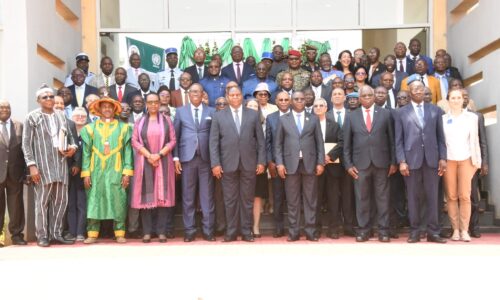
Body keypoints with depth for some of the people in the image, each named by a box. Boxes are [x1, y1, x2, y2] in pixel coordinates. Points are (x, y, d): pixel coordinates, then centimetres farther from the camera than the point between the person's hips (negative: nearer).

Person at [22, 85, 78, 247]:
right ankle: (42, 236, 8)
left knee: (61, 200, 6)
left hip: (61, 164, 5)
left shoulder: (61, 115, 14)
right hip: (42, 165, -4)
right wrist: (32, 165, -12)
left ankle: (56, 233, 16)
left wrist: (73, 146, -1)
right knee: (42, 201, 0)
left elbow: (69, 136, 22)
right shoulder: (32, 117, 0)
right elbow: (26, 144, -3)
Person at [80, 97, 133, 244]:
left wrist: (127, 172, -4)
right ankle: (92, 234, 4)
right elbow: (86, 152, 8)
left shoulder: (123, 127, 7)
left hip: (116, 171, -1)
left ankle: (120, 234, 3)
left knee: (118, 202, -2)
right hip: (96, 171, 1)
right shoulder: (90, 128, 10)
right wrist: (86, 173, 0)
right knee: (94, 201, 0)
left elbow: (127, 151, 4)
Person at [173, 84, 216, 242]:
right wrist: (176, 157, -2)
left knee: (207, 196, 2)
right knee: (188, 196, 3)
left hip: (206, 158, 0)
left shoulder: (211, 112, 8)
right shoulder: (181, 111, 10)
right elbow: (175, 135, 7)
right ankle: (189, 230, 9)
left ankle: (208, 230, 7)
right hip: (187, 157, 0)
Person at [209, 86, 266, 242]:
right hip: (228, 164, 0)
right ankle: (231, 232, 12)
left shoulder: (253, 115, 8)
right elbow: (214, 142, 2)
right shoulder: (219, 116, 6)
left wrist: (261, 161, -1)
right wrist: (215, 163, -6)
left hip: (249, 163, 1)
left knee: (247, 199, 5)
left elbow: (260, 140, 6)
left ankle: (246, 232, 13)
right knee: (230, 200, 4)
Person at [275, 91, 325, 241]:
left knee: (310, 200, 2)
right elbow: (278, 144, 6)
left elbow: (319, 143, 8)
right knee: (292, 201, 2)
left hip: (310, 164, 1)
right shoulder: (283, 119, 10)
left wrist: (320, 162, -1)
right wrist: (279, 163, -4)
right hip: (291, 164, 0)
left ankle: (310, 231, 7)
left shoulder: (314, 119, 11)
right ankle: (294, 232, 7)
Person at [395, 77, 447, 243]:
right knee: (413, 197, 3)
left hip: (432, 159, 1)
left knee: (432, 196, 3)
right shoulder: (402, 112, 6)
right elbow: (399, 140, 2)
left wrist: (442, 158, 0)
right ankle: (414, 231, 10)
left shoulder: (435, 110, 10)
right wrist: (401, 161, -7)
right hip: (411, 159, -1)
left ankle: (433, 232, 9)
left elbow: (440, 136, 8)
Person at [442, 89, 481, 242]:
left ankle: (464, 230, 0)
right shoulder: (443, 118, 5)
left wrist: (477, 160, 3)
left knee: (465, 196, -5)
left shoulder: (472, 117, 6)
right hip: (448, 160, 0)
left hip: (466, 159, 0)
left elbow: (475, 140, 6)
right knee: (451, 196, 1)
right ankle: (455, 229, 6)